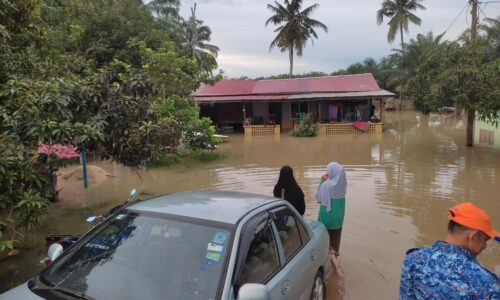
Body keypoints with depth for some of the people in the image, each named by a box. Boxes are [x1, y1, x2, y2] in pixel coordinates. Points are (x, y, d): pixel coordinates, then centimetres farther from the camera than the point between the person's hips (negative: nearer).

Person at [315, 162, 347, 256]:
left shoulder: (326, 185, -26)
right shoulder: (343, 183, -6)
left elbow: (319, 197, -13)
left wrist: (322, 181, -11)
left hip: (327, 212, -6)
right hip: (339, 212, 6)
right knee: (336, 233, 21)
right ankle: (335, 251, 35)